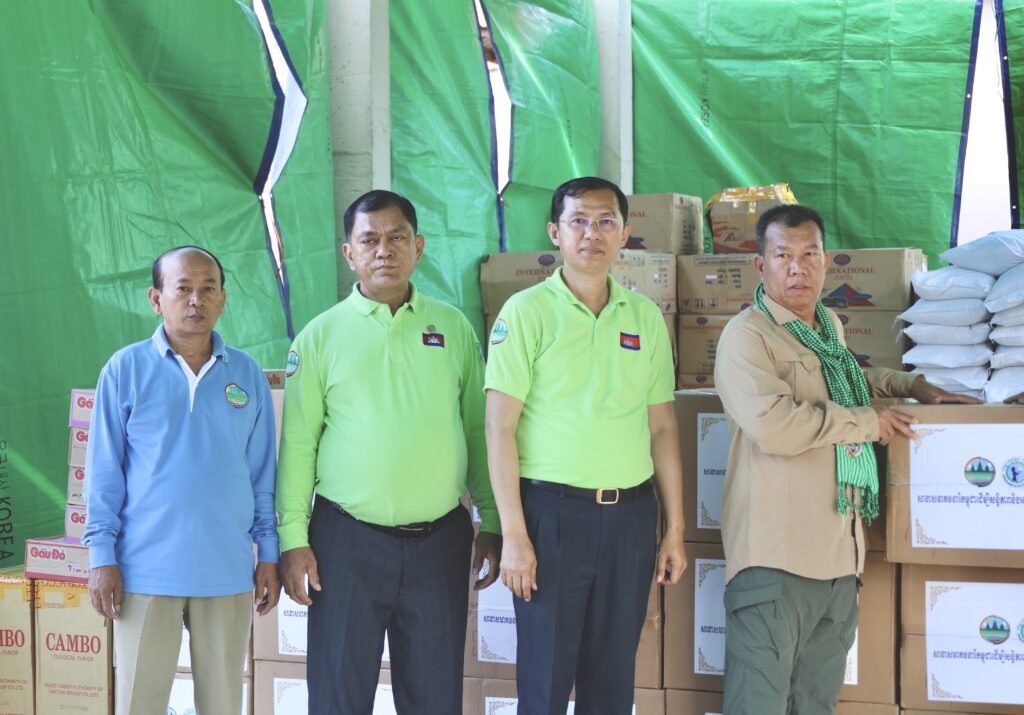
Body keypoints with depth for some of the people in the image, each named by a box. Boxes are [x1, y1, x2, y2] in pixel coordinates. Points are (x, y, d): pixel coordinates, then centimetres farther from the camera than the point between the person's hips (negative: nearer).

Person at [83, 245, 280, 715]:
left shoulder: (247, 375, 6)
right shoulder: (126, 369, -1)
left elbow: (262, 472, 10)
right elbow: (104, 471, 0)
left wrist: (269, 555, 7)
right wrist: (102, 557, -5)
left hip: (228, 571, 2)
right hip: (146, 570, -2)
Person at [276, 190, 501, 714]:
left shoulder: (454, 328, 8)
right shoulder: (322, 335, 2)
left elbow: (478, 429, 10)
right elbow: (298, 443, 0)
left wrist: (491, 523, 6)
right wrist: (292, 538, -6)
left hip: (440, 541, 2)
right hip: (347, 540, -2)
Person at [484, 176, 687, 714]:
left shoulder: (646, 317, 9)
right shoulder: (527, 311, -3)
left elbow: (662, 428, 12)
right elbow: (500, 427, -7)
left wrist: (674, 530, 9)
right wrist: (514, 534, -12)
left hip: (630, 514, 4)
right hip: (552, 510, -4)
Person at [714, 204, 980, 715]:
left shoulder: (830, 326, 18)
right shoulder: (747, 335, -9)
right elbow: (772, 424, -24)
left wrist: (914, 386, 28)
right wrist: (867, 421, -11)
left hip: (839, 554, 8)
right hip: (777, 557, -8)